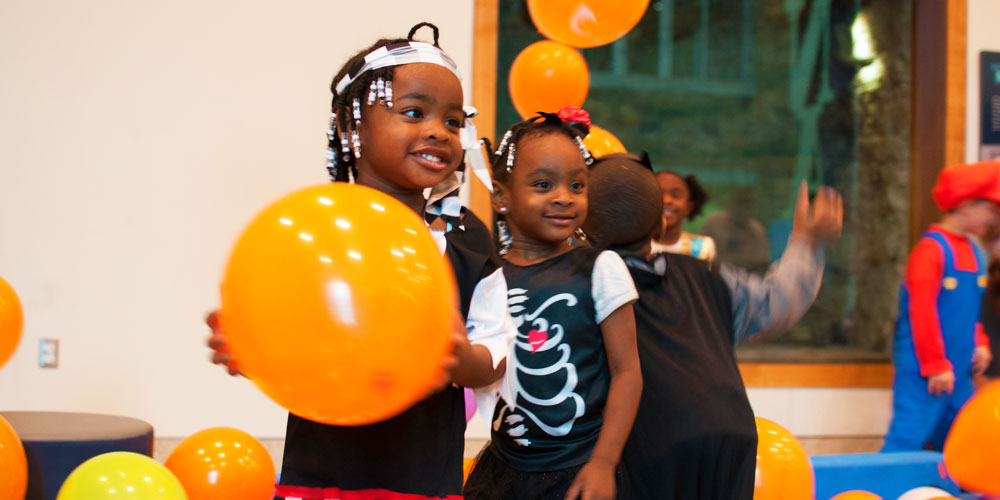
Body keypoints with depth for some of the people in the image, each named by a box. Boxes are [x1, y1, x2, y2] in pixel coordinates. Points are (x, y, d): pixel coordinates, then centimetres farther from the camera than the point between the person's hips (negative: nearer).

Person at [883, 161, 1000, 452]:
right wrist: (936, 366, -15)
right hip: (922, 373, -9)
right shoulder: (931, 249, -13)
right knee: (908, 439, -10)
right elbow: (922, 312, -17)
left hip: (958, 373, 9)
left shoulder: (975, 253, 14)